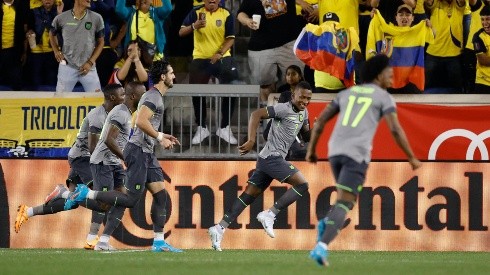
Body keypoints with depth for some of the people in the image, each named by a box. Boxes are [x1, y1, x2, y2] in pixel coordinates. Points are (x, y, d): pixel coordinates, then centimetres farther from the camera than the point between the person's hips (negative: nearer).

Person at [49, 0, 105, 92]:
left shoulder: (96, 18, -2)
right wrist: (56, 51, 5)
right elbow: (52, 34, 19)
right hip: (67, 67, 0)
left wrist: (90, 62, -2)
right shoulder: (61, 19, -2)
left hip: (88, 67, 0)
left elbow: (100, 42, 8)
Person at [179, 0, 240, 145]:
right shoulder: (196, 13, -2)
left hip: (222, 58, 0)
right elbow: (181, 32, -5)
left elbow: (230, 38, -5)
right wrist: (194, 26, -26)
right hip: (200, 59, 0)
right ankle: (201, 128, 18)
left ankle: (225, 128, 8)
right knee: (197, 93, 1)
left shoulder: (226, 14, -3)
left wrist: (220, 53, -21)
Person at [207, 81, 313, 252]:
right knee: (302, 184, -15)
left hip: (267, 160, 9)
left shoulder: (303, 113, 16)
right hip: (272, 157, -9)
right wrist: (251, 140, -26)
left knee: (248, 196, 6)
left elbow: (306, 135, 26)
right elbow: (256, 114, -17)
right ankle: (269, 215, -14)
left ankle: (220, 227, 4)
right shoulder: (284, 109, -11)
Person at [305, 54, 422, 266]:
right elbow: (395, 130, -4)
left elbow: (320, 120, 18)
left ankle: (327, 224, -3)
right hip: (357, 154, -6)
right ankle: (321, 247, -28)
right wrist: (412, 158, 6)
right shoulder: (385, 97, 7)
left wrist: (311, 150, 23)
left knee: (348, 199, 26)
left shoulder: (347, 93, 23)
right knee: (343, 205, -8)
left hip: (336, 151, 6)